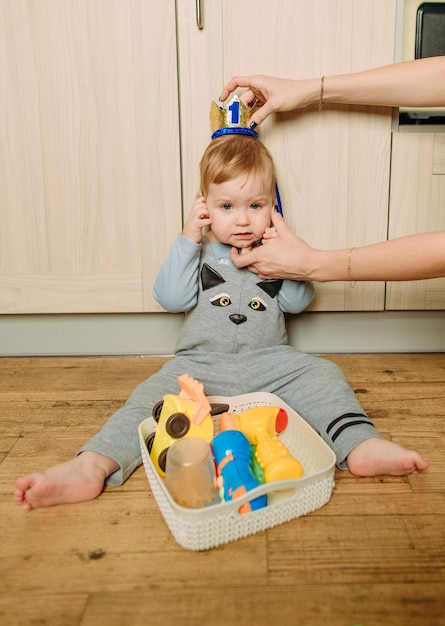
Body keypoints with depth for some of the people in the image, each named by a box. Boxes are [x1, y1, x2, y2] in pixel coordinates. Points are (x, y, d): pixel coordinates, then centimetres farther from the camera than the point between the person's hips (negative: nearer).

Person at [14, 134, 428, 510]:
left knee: (322, 375, -19)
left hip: (269, 360, 2)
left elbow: (296, 302, 1)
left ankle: (361, 447, -30)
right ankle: (92, 466, -32)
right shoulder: (197, 250, 6)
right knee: (152, 395, -22)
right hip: (200, 361, -1)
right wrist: (187, 240, -10)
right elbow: (171, 298, -7)